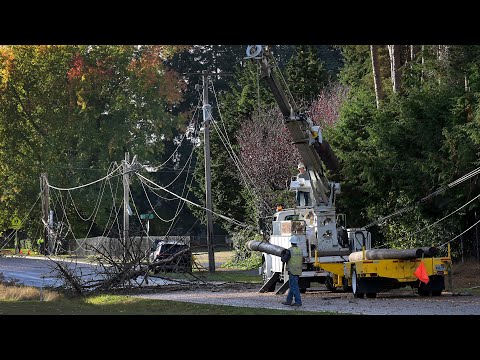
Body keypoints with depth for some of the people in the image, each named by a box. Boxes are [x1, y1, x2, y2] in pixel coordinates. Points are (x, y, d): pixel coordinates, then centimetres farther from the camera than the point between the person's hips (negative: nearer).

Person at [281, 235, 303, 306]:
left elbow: (284, 260, -10)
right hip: (298, 271, 8)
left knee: (294, 287, -5)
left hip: (292, 271, -8)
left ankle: (298, 302, -9)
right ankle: (288, 300, 22)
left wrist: (282, 255, 11)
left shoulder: (289, 251, -13)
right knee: (292, 286, 16)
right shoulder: (300, 251, 8)